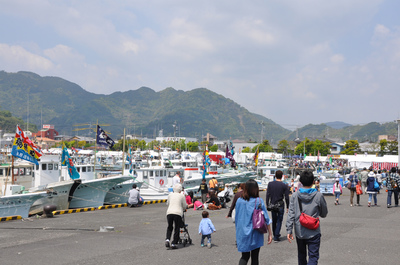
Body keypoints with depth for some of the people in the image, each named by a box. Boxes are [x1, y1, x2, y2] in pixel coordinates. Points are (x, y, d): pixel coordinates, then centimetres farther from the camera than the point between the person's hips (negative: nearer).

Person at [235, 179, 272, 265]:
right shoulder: (259, 201, -10)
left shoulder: (239, 201, -3)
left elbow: (236, 219, 5)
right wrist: (269, 233, 1)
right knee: (254, 257, 11)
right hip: (255, 234, -2)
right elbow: (266, 219, -7)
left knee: (244, 256, 14)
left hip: (242, 234, 2)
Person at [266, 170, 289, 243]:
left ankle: (275, 235, 27)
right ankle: (276, 237, -2)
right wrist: (287, 207, 3)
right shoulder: (284, 185, -7)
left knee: (274, 221, 16)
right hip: (280, 205, -3)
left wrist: (267, 204, 6)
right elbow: (286, 197, -6)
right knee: (279, 221, 4)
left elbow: (268, 195, -1)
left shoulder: (270, 184, -1)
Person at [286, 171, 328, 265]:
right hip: (313, 232, -3)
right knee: (313, 256, -1)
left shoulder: (295, 196, -3)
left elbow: (291, 214, -5)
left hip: (299, 232, 3)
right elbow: (324, 214, 3)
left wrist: (289, 230, -2)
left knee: (301, 255, 21)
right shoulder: (318, 196, -8)